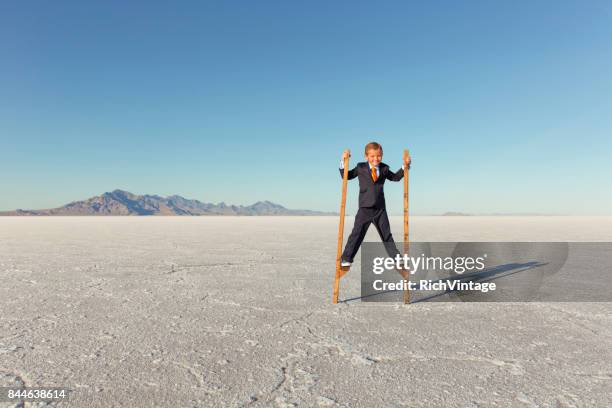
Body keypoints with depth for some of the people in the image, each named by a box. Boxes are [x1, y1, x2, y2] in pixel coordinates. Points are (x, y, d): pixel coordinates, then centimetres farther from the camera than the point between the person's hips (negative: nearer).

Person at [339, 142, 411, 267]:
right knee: (357, 233, -8)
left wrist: (405, 166, 12)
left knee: (386, 234, 13)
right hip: (365, 208, -3)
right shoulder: (360, 167, 2)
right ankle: (346, 259, -3)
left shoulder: (384, 169, 8)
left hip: (380, 208, 3)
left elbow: (396, 177, 21)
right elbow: (346, 176, 6)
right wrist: (343, 162, -6)